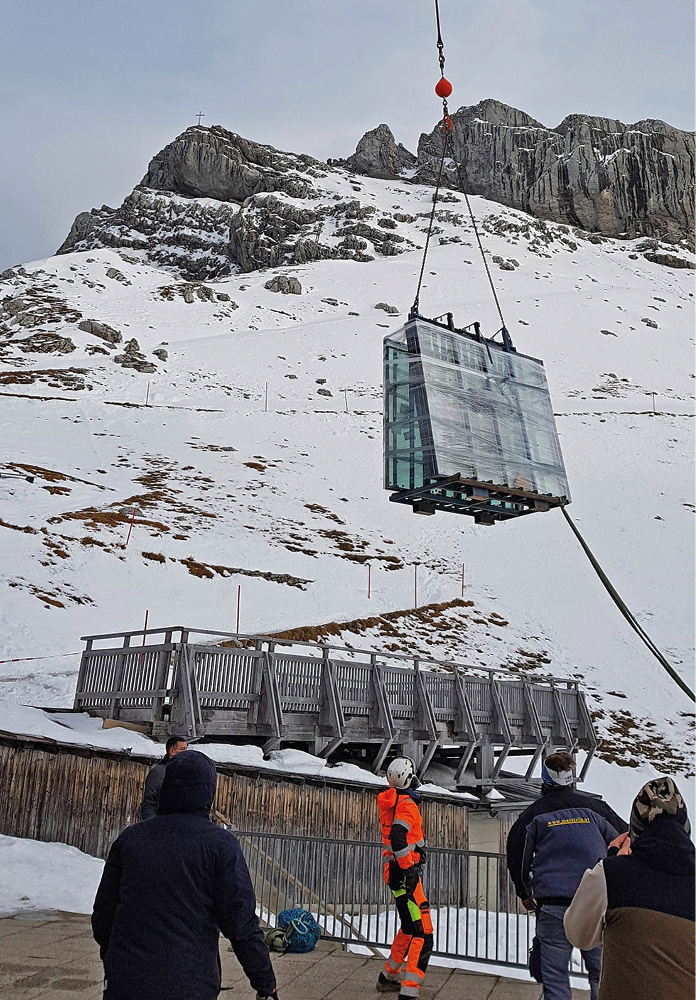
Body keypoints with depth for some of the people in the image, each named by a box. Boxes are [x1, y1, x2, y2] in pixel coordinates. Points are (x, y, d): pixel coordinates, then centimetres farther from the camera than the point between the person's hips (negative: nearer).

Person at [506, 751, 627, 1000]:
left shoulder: (533, 814, 5)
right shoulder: (594, 807, 6)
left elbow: (517, 858, 8)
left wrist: (525, 894, 24)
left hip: (552, 903, -1)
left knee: (555, 975, 6)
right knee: (601, 972, 9)